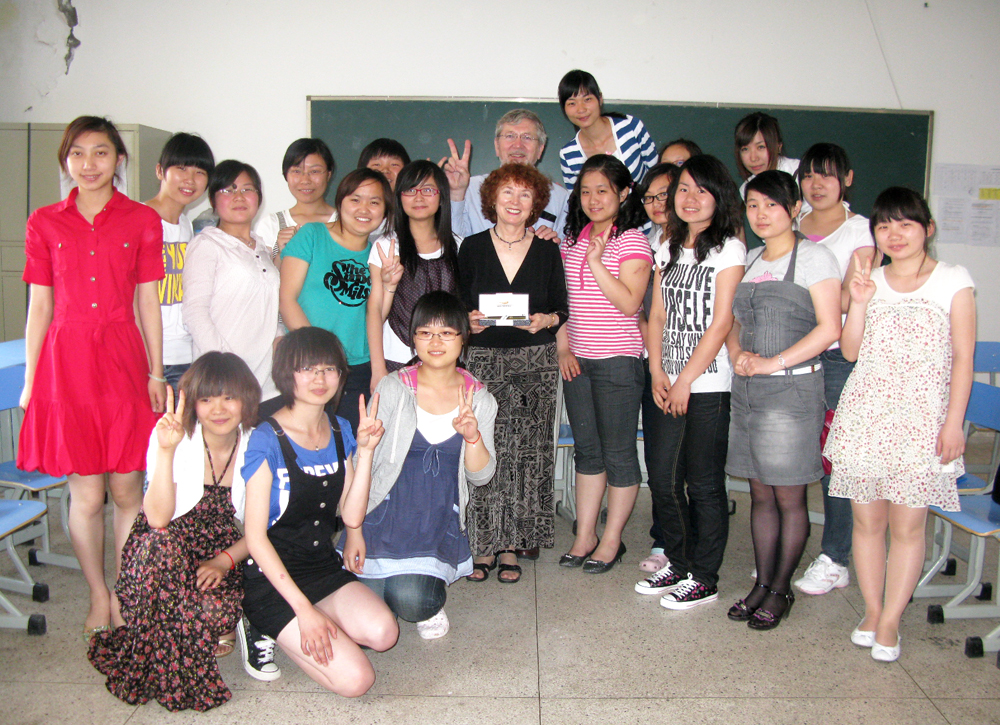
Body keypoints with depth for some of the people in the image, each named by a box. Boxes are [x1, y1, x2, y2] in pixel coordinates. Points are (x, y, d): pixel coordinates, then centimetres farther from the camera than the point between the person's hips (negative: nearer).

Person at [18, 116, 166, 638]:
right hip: (66, 360, 1)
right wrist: (30, 381, 6)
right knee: (86, 495, 4)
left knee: (127, 490, 4)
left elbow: (148, 303, 6)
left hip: (123, 360, 0)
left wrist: (156, 373, 1)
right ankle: (99, 597, 22)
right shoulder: (44, 223, 8)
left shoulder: (142, 221, 6)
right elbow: (40, 308, 8)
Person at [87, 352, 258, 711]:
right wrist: (167, 452, -34)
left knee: (216, 612, -33)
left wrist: (225, 560, -18)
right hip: (165, 557, 0)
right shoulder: (172, 439, -12)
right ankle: (167, 666, -15)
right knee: (162, 543, -36)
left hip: (224, 558, 0)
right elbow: (158, 519, -25)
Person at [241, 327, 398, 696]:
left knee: (383, 632, -23)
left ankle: (290, 631, 5)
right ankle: (269, 627, 6)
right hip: (273, 576, -6)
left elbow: (352, 517, 0)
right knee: (355, 679, -19)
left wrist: (365, 451, -11)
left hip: (325, 566, 6)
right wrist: (304, 609, -19)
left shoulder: (340, 431, 6)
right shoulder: (267, 440, -15)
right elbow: (255, 537, -15)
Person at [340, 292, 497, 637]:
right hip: (387, 515, 0)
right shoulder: (392, 388, -5)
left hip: (441, 524, 0)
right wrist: (353, 529, -7)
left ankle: (433, 595, 15)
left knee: (412, 602, -22)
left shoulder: (478, 398, 1)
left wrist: (473, 436, -21)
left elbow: (481, 476, 0)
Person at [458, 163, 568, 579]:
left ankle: (512, 544, 12)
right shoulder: (472, 248, 5)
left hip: (536, 361, 1)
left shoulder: (547, 252, 6)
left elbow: (561, 310, 8)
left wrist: (545, 320, -13)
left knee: (526, 451, 1)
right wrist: (469, 321, -14)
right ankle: (483, 545, 6)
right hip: (483, 360, -1)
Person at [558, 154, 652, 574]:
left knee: (618, 453, 3)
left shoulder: (632, 241, -8)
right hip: (576, 360, 6)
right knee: (586, 449, 13)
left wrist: (596, 262, -20)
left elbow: (630, 303, -17)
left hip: (618, 360, -6)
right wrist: (563, 348, 7)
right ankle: (585, 535, 24)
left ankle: (612, 539, 16)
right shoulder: (572, 239, 10)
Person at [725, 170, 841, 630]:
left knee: (788, 496, 2)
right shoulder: (749, 261, 16)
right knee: (760, 492, 11)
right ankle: (762, 583, 21)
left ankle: (781, 589, 14)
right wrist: (738, 355, -2)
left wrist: (773, 362, -17)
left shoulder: (813, 257, -3)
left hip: (793, 388, -6)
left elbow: (829, 328, -10)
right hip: (746, 387, 6)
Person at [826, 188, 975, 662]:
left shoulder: (953, 281, 2)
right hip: (864, 414, 3)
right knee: (867, 519, 8)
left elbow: (962, 358, 0)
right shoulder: (870, 281, 10)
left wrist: (953, 422, -6)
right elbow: (850, 351, 6)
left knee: (907, 525, 0)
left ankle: (889, 622, 12)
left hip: (921, 418, -2)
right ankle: (871, 611, 23)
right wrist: (858, 302, -7)